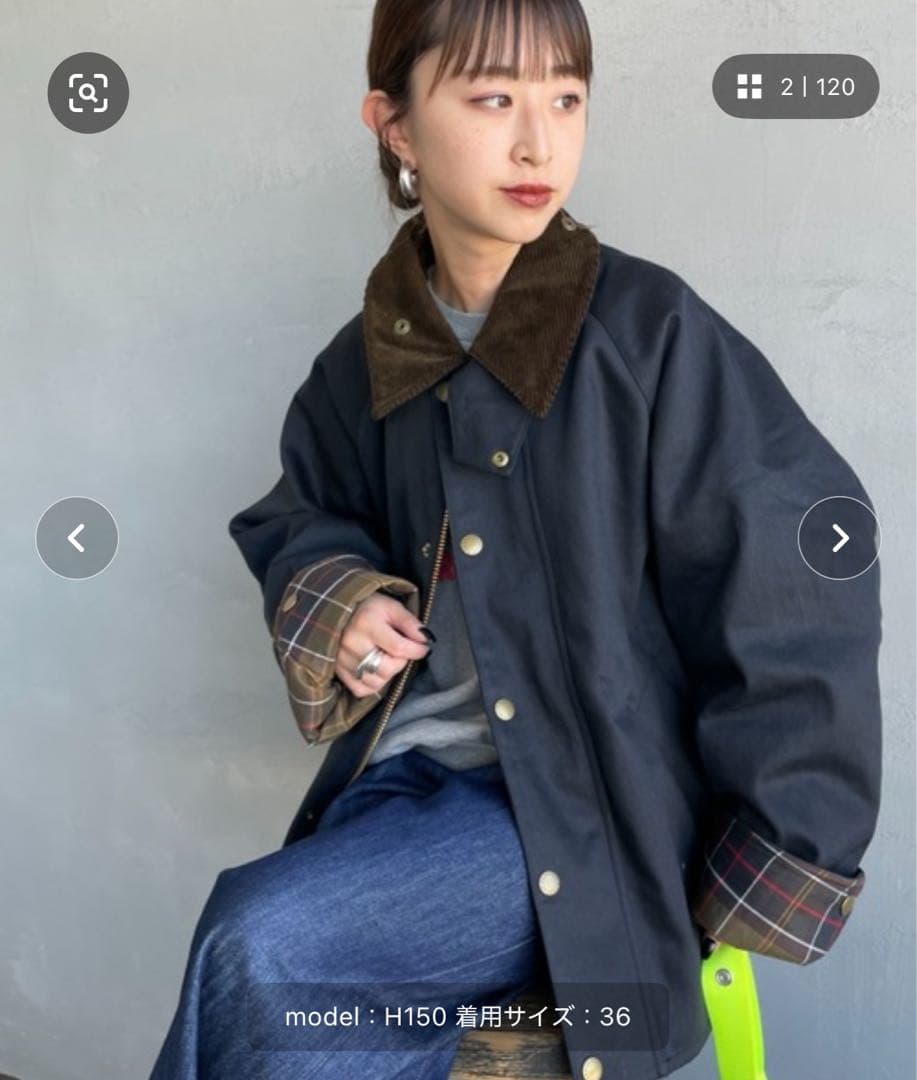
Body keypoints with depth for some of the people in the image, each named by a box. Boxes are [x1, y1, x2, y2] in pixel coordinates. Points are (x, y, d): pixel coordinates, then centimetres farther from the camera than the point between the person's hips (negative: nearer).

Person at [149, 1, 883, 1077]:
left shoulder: (651, 333, -10)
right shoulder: (367, 360, 6)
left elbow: (799, 583, -9)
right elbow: (296, 517, 23)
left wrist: (769, 878, -7)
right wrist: (333, 599, -1)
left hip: (592, 818, -4)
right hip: (408, 777, 5)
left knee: (254, 950, -23)